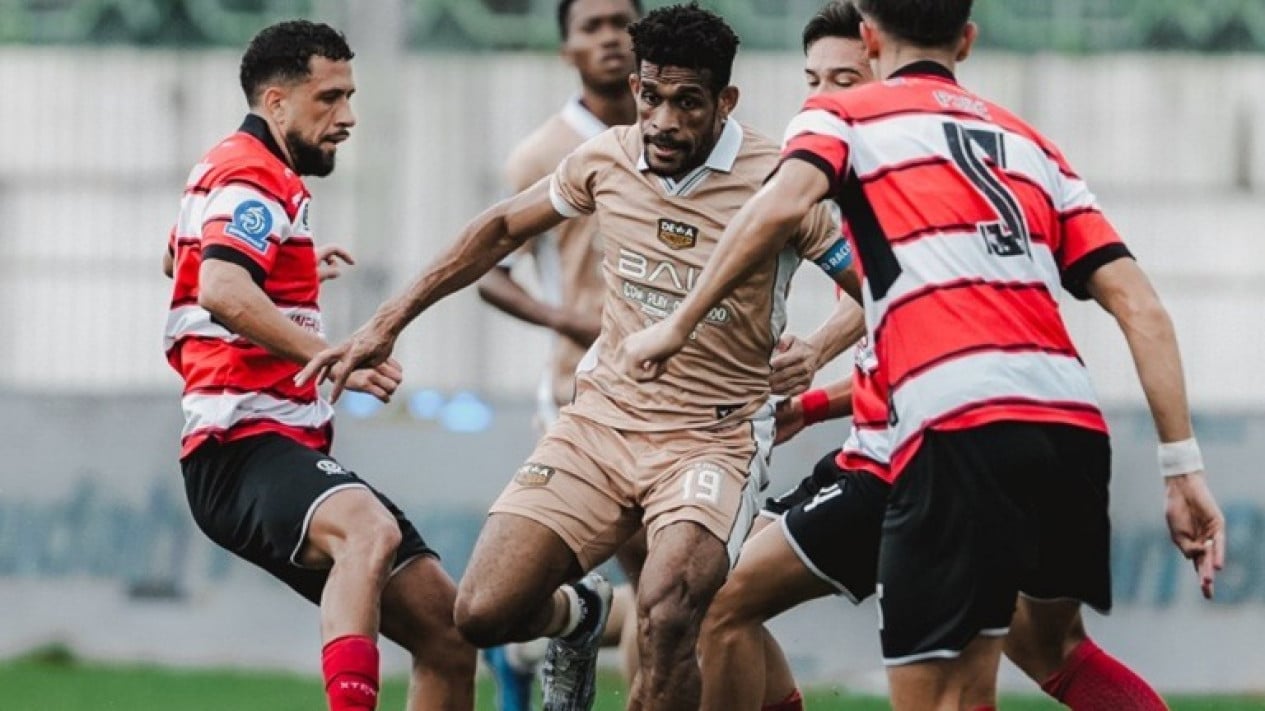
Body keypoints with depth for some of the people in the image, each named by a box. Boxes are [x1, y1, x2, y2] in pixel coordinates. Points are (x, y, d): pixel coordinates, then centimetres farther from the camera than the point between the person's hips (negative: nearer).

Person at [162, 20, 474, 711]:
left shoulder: (237, 172, 25)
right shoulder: (254, 178, -9)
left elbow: (180, 260, 47)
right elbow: (221, 291, -28)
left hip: (292, 451, 11)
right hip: (248, 444, -11)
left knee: (447, 635, 2)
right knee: (369, 531, -41)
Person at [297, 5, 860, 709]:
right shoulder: (608, 159, -1)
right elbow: (504, 228, 16)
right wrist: (388, 323, 15)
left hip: (714, 437, -4)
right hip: (600, 419, 4)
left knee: (666, 612, -31)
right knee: (484, 612, -8)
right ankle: (576, 617, 29)